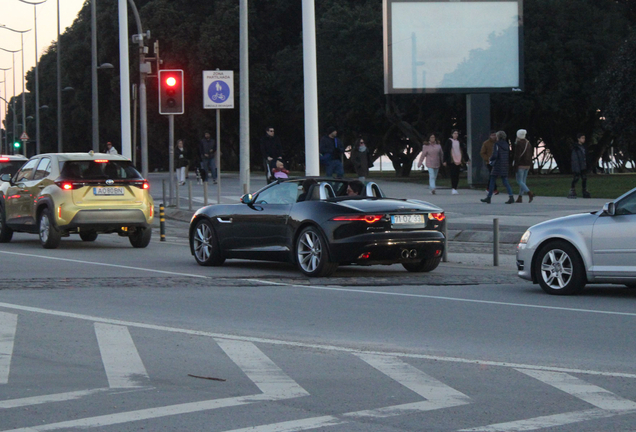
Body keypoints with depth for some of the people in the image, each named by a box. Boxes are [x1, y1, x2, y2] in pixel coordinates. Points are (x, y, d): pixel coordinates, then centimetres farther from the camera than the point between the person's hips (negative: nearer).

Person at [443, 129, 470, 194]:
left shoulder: (459, 142, 12)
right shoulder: (449, 141, 1)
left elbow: (464, 150, 17)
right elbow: (445, 151, 0)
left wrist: (467, 159, 14)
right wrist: (445, 161, -5)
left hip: (458, 161, 4)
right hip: (451, 161, -4)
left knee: (457, 175, 4)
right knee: (453, 174, -11)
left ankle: (455, 188, 11)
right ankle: (453, 188, -12)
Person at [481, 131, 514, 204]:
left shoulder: (497, 144, -11)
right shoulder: (506, 145, 8)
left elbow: (495, 155, -19)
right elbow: (508, 156, 13)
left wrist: (491, 159, 1)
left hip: (497, 165, -6)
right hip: (505, 165, 6)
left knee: (492, 181, 6)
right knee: (505, 181, 3)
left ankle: (489, 198, 11)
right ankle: (511, 197, -13)